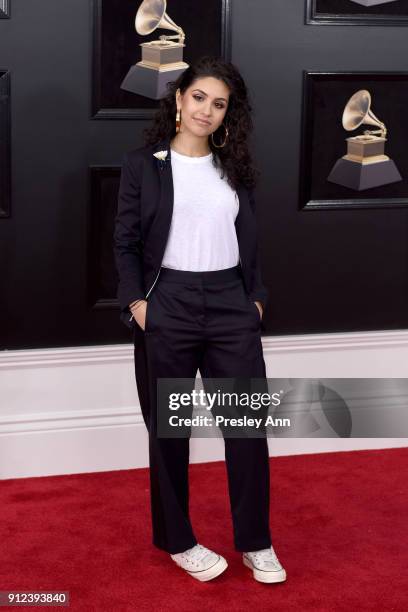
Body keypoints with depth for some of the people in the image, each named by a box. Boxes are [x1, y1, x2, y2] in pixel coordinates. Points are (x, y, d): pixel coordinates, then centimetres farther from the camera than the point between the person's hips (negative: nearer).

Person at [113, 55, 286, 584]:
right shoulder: (142, 165, 0)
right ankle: (177, 540, 21)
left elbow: (250, 241, 14)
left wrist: (256, 296, 5)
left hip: (232, 306, 3)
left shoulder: (235, 168, 11)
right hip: (167, 308, -3)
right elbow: (125, 242, -1)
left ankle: (255, 544, 12)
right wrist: (136, 302, -11)